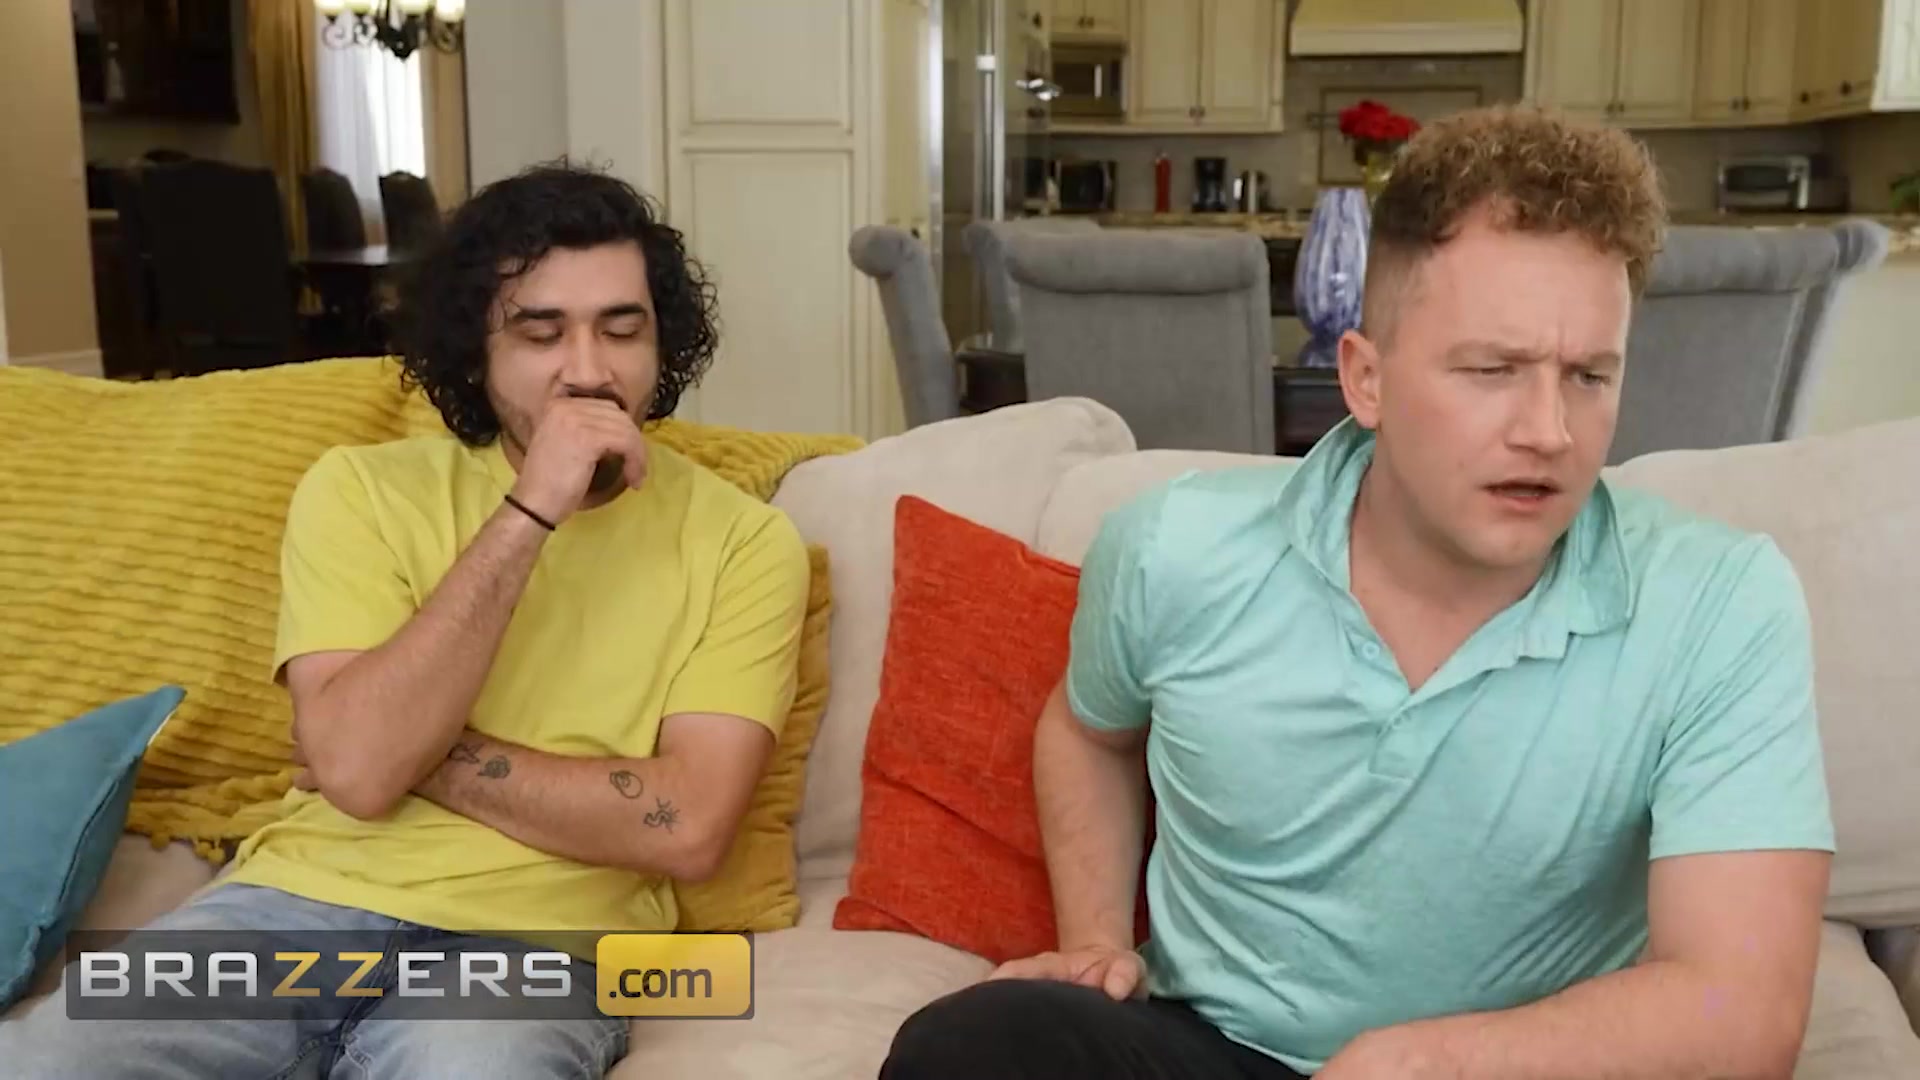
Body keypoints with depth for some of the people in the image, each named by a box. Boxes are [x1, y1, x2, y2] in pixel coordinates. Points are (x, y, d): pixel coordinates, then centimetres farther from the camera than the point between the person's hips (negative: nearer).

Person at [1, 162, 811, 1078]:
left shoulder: (742, 540, -1)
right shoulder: (363, 488, 3)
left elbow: (687, 829, -10)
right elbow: (355, 769, -11)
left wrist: (425, 754, -8)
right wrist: (528, 514, -16)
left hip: (537, 943, -2)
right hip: (304, 901, 2)